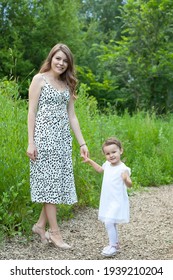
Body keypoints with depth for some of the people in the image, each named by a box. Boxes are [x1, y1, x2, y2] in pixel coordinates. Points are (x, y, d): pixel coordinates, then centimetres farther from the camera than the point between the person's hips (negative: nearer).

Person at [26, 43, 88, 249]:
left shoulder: (67, 84, 16)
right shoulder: (39, 79, -1)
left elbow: (71, 116, 15)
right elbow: (32, 111, -5)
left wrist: (82, 143, 10)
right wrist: (30, 142, -12)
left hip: (63, 138, 6)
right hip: (44, 136, -6)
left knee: (59, 181, 4)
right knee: (49, 181, -4)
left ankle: (41, 224, 17)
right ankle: (54, 232, 2)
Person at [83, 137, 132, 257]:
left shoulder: (123, 168, -20)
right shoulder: (107, 164, 4)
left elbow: (129, 184, -29)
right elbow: (100, 169, 28)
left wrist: (126, 180, -50)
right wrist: (90, 161, 26)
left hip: (117, 201, -8)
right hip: (107, 201, 8)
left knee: (109, 222, -16)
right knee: (111, 223, 19)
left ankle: (113, 246, -3)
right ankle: (115, 243, 35)